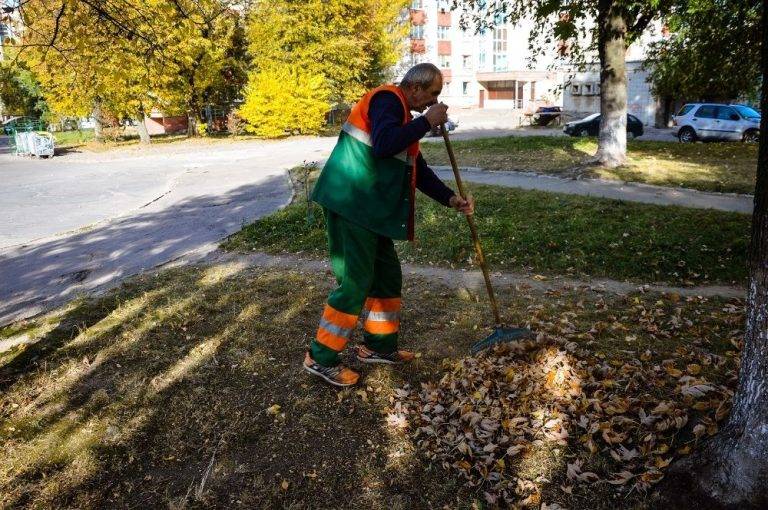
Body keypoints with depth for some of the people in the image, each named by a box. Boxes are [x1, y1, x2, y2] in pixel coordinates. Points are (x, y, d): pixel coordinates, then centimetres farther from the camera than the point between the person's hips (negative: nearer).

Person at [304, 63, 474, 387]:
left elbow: (418, 169, 24)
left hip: (370, 208, 10)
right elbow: (382, 145, -28)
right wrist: (426, 122, -16)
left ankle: (379, 345, 28)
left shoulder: (403, 114, 22)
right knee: (355, 281, -7)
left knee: (387, 274, 14)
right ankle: (321, 358, 5)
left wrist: (451, 199, 15)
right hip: (350, 203, -10)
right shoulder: (388, 99, -8)